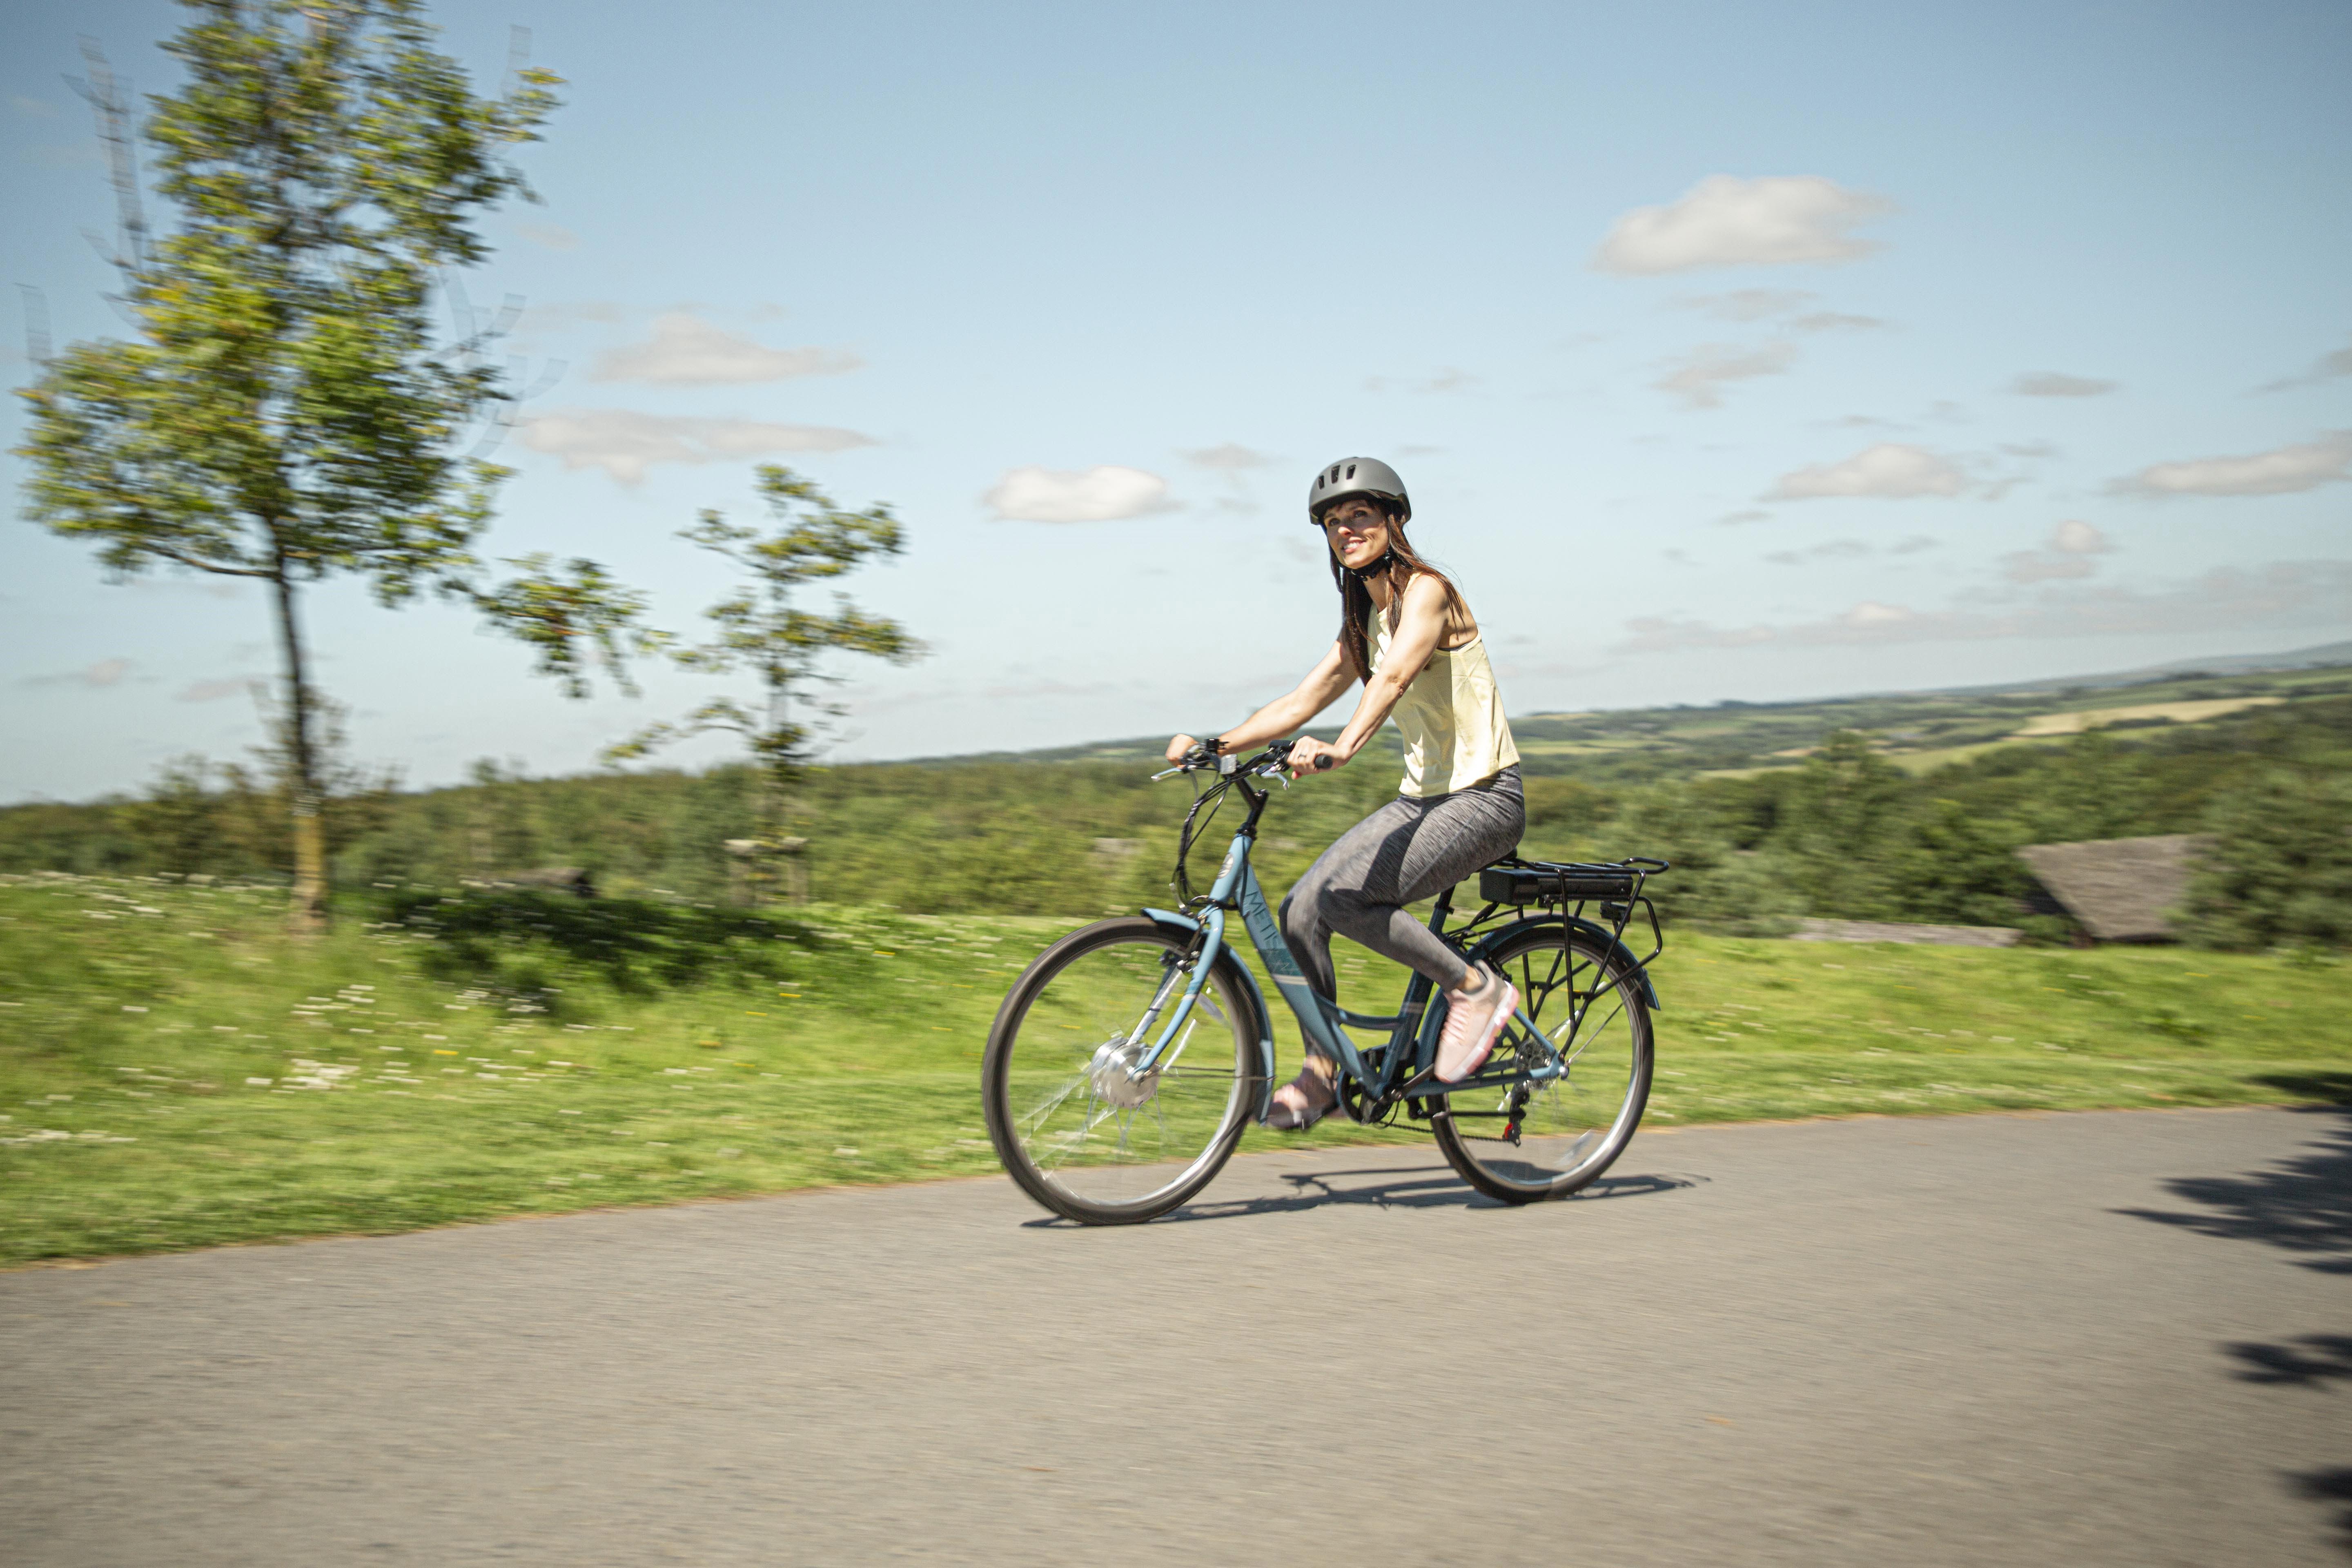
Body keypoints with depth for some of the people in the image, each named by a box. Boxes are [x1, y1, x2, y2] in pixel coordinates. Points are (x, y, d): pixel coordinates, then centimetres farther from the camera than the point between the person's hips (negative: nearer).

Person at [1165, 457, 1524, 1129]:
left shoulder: (1426, 589, -12)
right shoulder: (1365, 619, 14)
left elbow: (1395, 677, -31)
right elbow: (1301, 702, 12)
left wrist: (1342, 748, -48)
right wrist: (1214, 743, 0)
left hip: (1483, 796, -8)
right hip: (1422, 796, 8)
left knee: (1341, 896, -24)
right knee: (1299, 910, -4)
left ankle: (1477, 989, -8)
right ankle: (1322, 1074, 7)